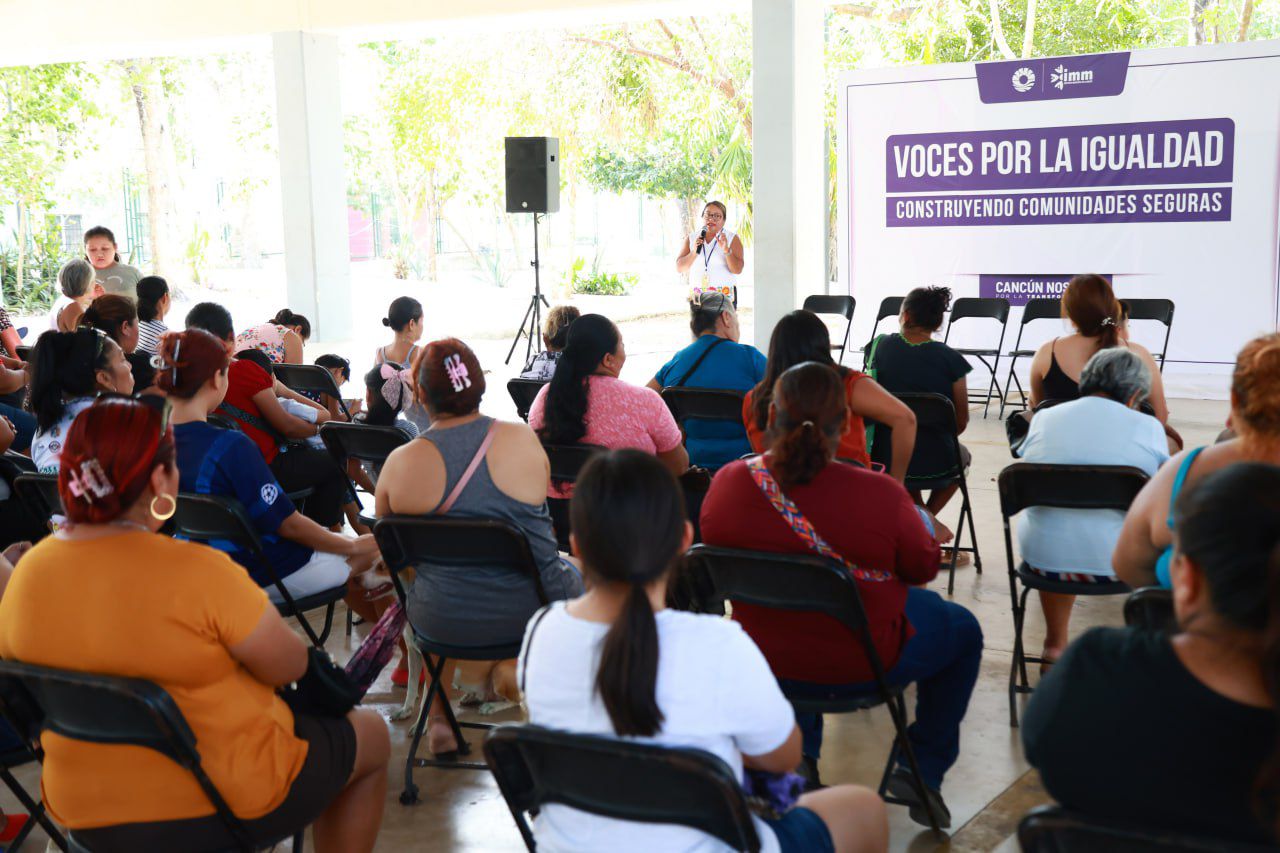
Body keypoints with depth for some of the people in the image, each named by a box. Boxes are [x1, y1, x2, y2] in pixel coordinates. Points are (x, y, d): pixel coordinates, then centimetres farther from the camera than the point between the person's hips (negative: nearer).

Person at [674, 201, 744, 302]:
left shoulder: (732, 238, 5)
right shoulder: (692, 238, 13)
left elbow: (737, 270, -5)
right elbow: (679, 268, 6)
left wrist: (726, 250, -18)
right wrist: (694, 252, -8)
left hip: (724, 296, -2)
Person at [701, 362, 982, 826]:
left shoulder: (727, 483, -18)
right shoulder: (879, 495, -28)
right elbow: (923, 567, -11)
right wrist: (923, 523, 9)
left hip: (765, 656, 4)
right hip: (862, 663, -3)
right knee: (962, 630, 25)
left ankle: (799, 755, 31)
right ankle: (923, 769, 22)